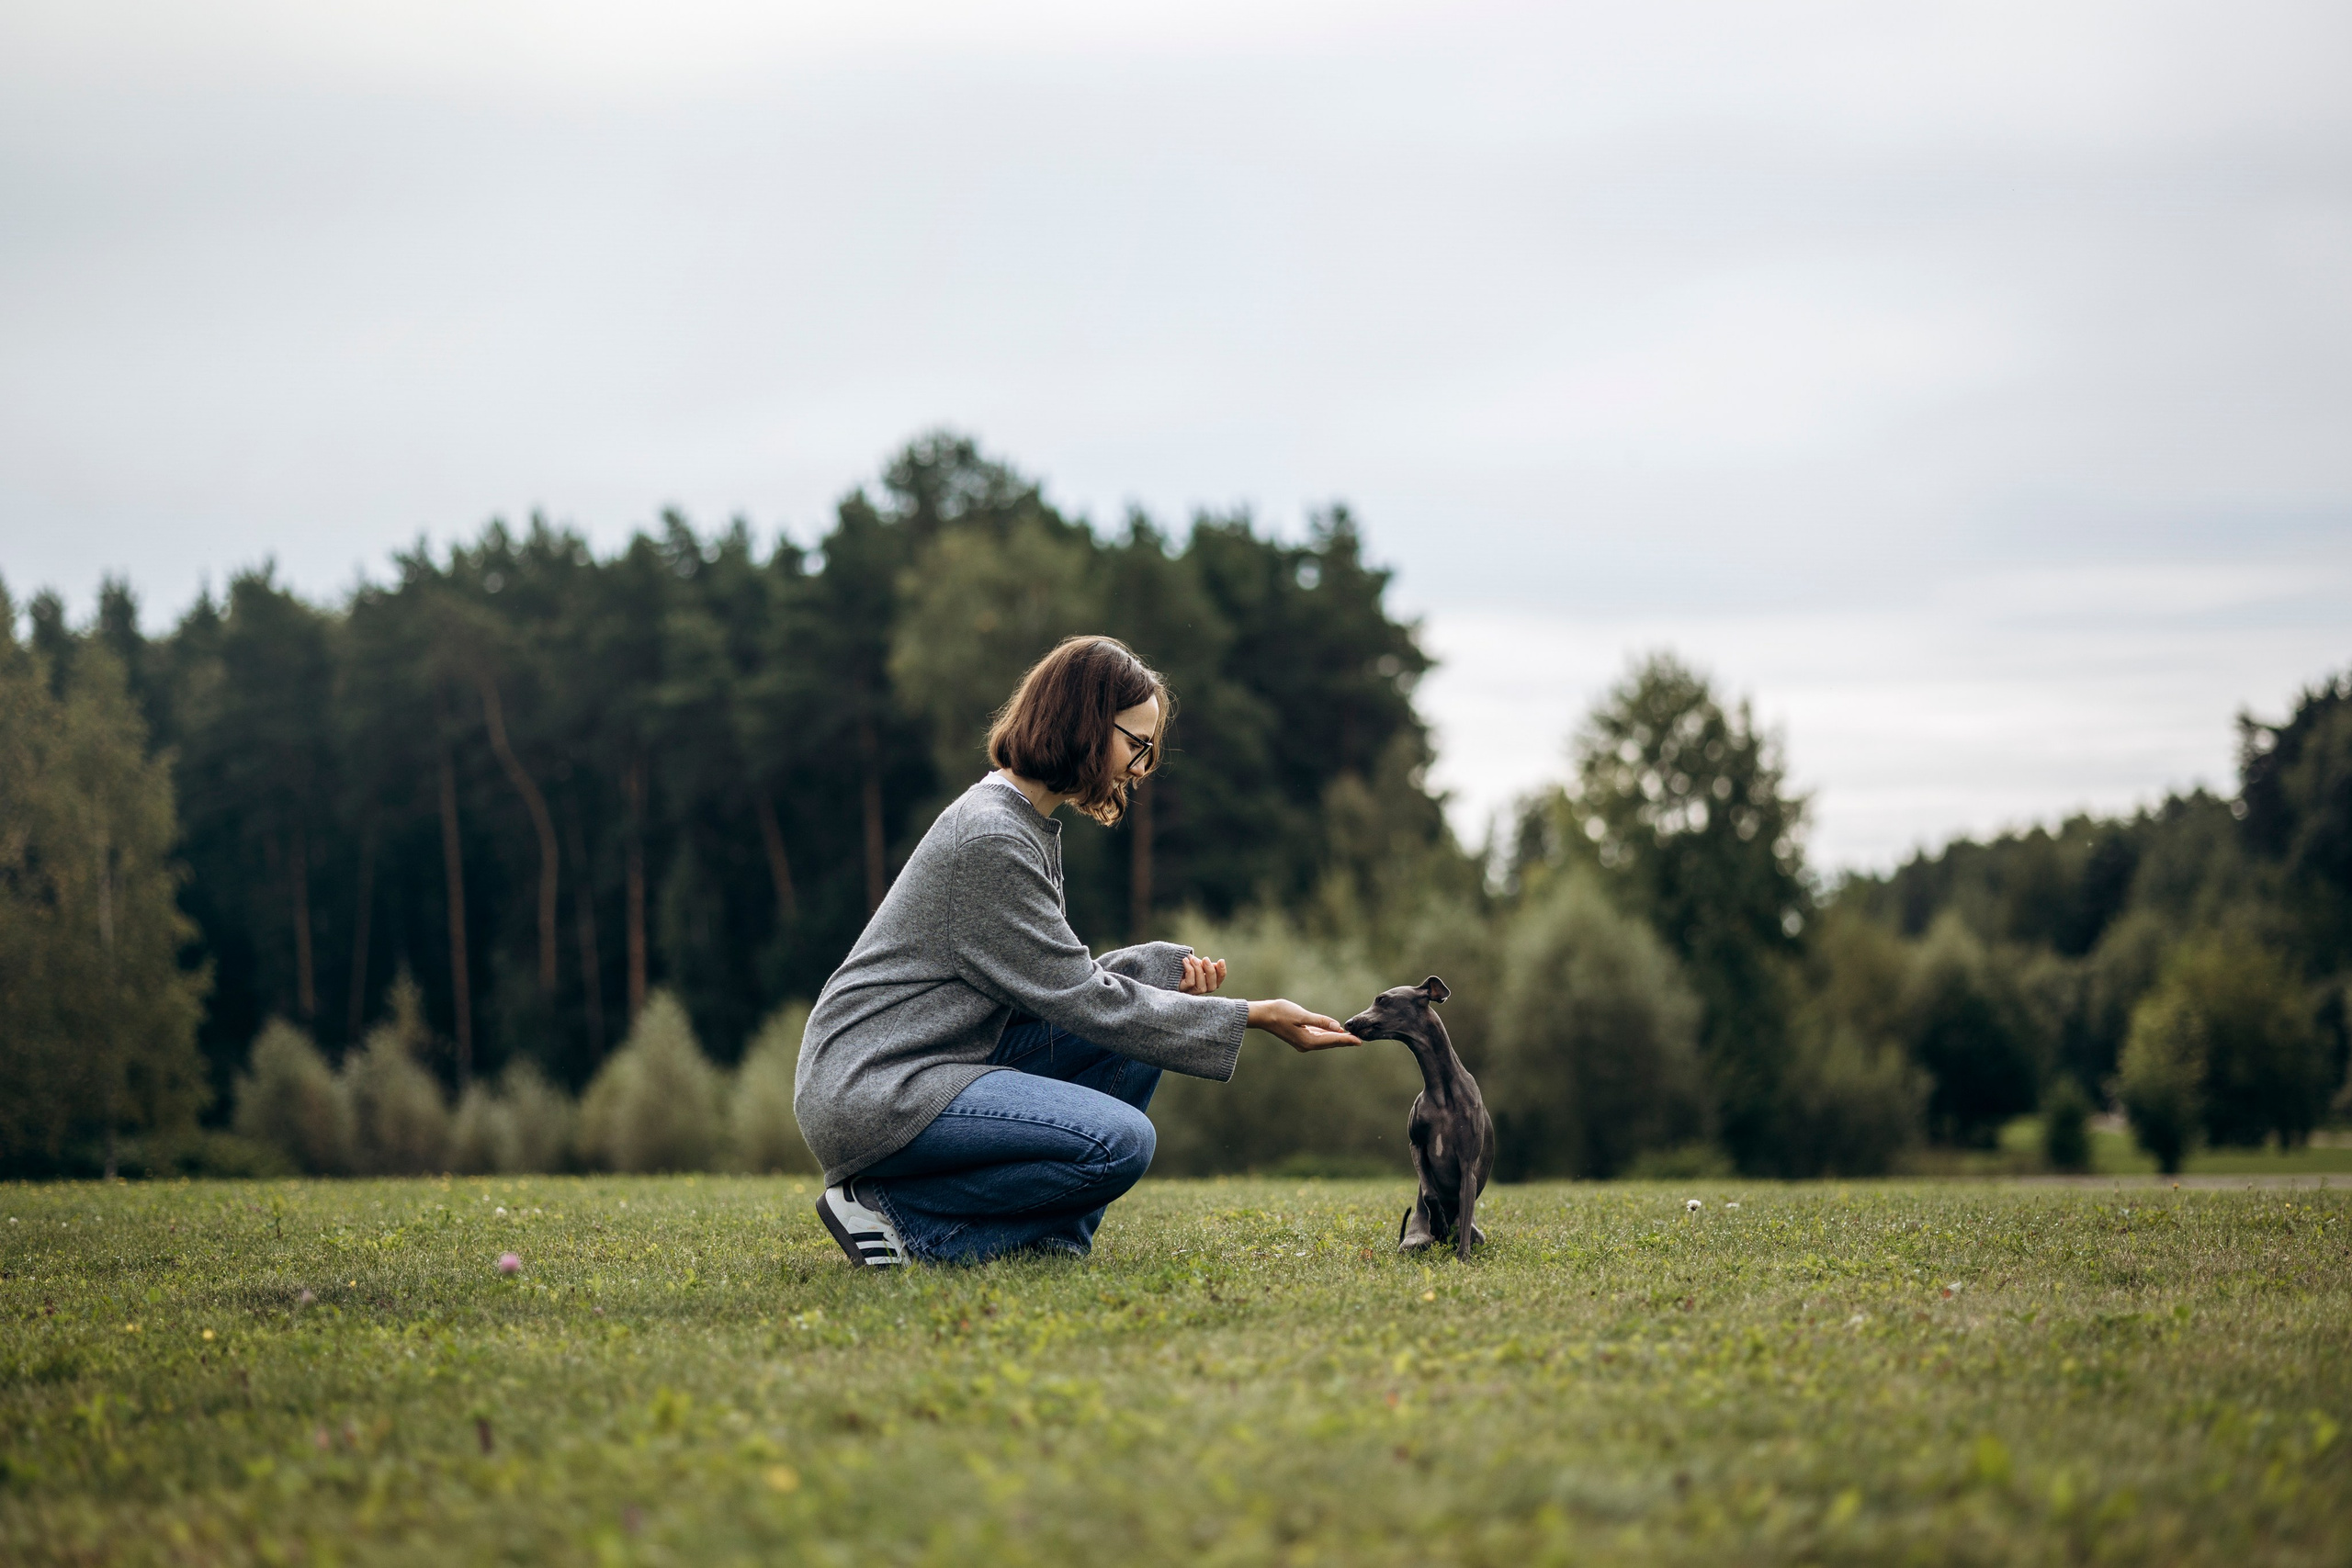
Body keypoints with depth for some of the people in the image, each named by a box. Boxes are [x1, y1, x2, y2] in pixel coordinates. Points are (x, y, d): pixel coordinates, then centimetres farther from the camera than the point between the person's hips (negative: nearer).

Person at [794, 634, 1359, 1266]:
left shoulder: (1029, 826, 13)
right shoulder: (990, 836, -18)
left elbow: (1060, 980, 16)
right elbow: (1082, 1001, -17)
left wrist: (1166, 972, -2)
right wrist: (1257, 1016, -14)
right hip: (868, 1094, -10)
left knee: (1146, 995, 5)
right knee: (1118, 1141, -24)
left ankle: (1051, 1237, 3)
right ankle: (901, 1215, -10)